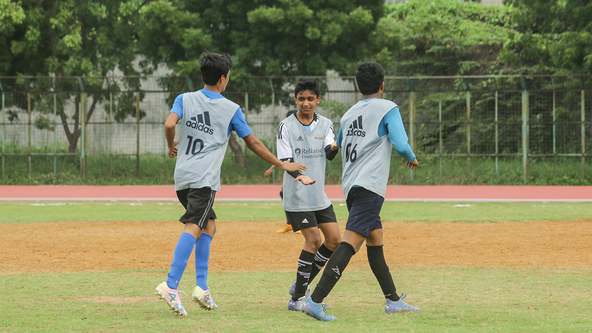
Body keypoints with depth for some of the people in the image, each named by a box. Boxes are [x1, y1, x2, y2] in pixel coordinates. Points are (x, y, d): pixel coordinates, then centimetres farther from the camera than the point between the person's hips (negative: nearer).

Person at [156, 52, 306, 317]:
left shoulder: (184, 99, 11)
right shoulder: (231, 109, 5)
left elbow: (169, 124, -7)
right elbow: (253, 143, 9)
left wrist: (171, 146, 14)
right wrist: (282, 165, 19)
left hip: (181, 176, 6)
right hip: (204, 178, -6)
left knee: (209, 226, 20)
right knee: (193, 228, -17)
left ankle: (201, 287, 10)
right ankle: (170, 286, -35)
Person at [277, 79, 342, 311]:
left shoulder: (325, 125, 6)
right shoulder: (286, 126, -5)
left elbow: (329, 154, -10)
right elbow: (285, 160, -12)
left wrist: (335, 147, -34)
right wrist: (300, 176, -31)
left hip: (319, 194, 6)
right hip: (297, 196, -6)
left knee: (335, 240, 3)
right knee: (313, 240, -13)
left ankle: (302, 285, 17)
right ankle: (298, 297, -4)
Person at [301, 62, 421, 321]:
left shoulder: (349, 114, 18)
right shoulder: (388, 108, -1)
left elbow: (338, 145, 33)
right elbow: (401, 145, -11)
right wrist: (411, 159, 10)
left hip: (350, 185, 8)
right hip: (369, 186, -8)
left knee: (375, 242, 18)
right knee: (350, 243, -15)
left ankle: (393, 300, 25)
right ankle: (316, 300, -26)